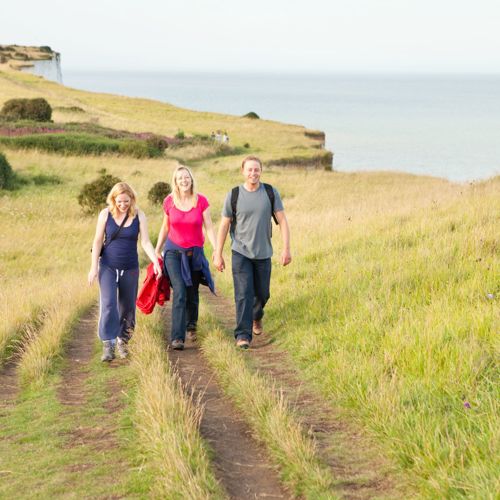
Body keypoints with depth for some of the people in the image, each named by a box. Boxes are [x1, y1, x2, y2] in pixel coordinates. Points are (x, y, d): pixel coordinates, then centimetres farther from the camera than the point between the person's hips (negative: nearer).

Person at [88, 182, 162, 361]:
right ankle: (108, 345, -15)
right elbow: (98, 241, -1)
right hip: (108, 267, -1)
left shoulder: (139, 216, -3)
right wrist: (94, 267, -5)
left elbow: (145, 242, -6)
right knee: (108, 304, -15)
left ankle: (122, 341, 26)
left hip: (130, 269, 2)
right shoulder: (105, 214, -5)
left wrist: (155, 262, -20)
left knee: (127, 307, 8)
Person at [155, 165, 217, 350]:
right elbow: (165, 227, 9)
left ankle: (191, 326, 42)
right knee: (180, 292, -16)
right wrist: (157, 250, 13)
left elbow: (209, 227, -8)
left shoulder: (201, 201, -8)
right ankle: (177, 337, -18)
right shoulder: (169, 201, -4)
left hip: (195, 252, 1)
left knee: (192, 293, 13)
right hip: (174, 251, -1)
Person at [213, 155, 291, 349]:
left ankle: (256, 317, 45)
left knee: (262, 293, 13)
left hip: (263, 253, 2)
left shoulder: (271, 193, -2)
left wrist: (286, 248, -10)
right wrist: (218, 255, -2)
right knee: (243, 294, -11)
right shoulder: (233, 195, -5)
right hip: (240, 253, -2)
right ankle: (243, 335, -9)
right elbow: (224, 226, 0)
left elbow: (282, 221, -1)